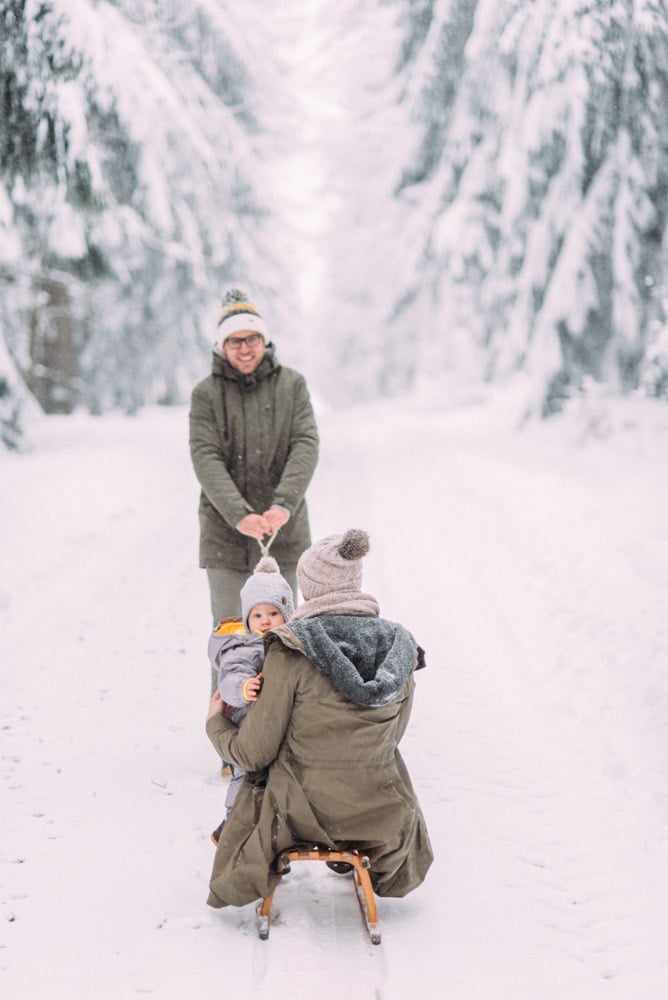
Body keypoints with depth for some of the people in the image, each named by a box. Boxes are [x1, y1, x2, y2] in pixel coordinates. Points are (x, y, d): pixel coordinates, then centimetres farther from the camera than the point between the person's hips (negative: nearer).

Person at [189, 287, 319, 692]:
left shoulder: (292, 385, 4)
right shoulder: (206, 394, 1)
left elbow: (306, 446, -7)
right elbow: (206, 459, -9)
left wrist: (283, 505, -23)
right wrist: (239, 514, -24)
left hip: (284, 535, 1)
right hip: (225, 535, -1)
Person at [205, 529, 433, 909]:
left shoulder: (290, 653, -16)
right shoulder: (400, 649, -4)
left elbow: (254, 752, -9)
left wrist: (216, 724, 11)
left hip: (304, 810, -2)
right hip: (381, 815, 2)